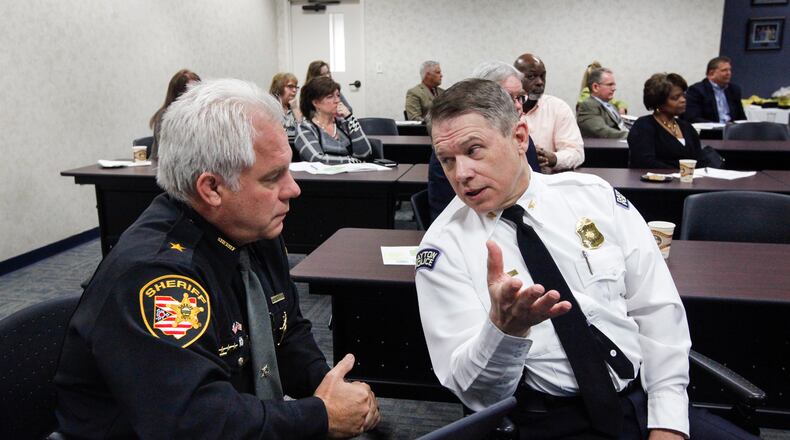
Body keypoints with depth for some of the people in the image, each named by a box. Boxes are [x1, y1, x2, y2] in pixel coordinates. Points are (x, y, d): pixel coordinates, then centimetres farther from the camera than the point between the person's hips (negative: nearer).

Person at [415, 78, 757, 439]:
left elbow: (658, 308, 2)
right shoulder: (444, 247, -8)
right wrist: (505, 327, -31)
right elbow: (477, 392, -11)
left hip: (647, 399, 4)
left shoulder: (594, 196, 0)